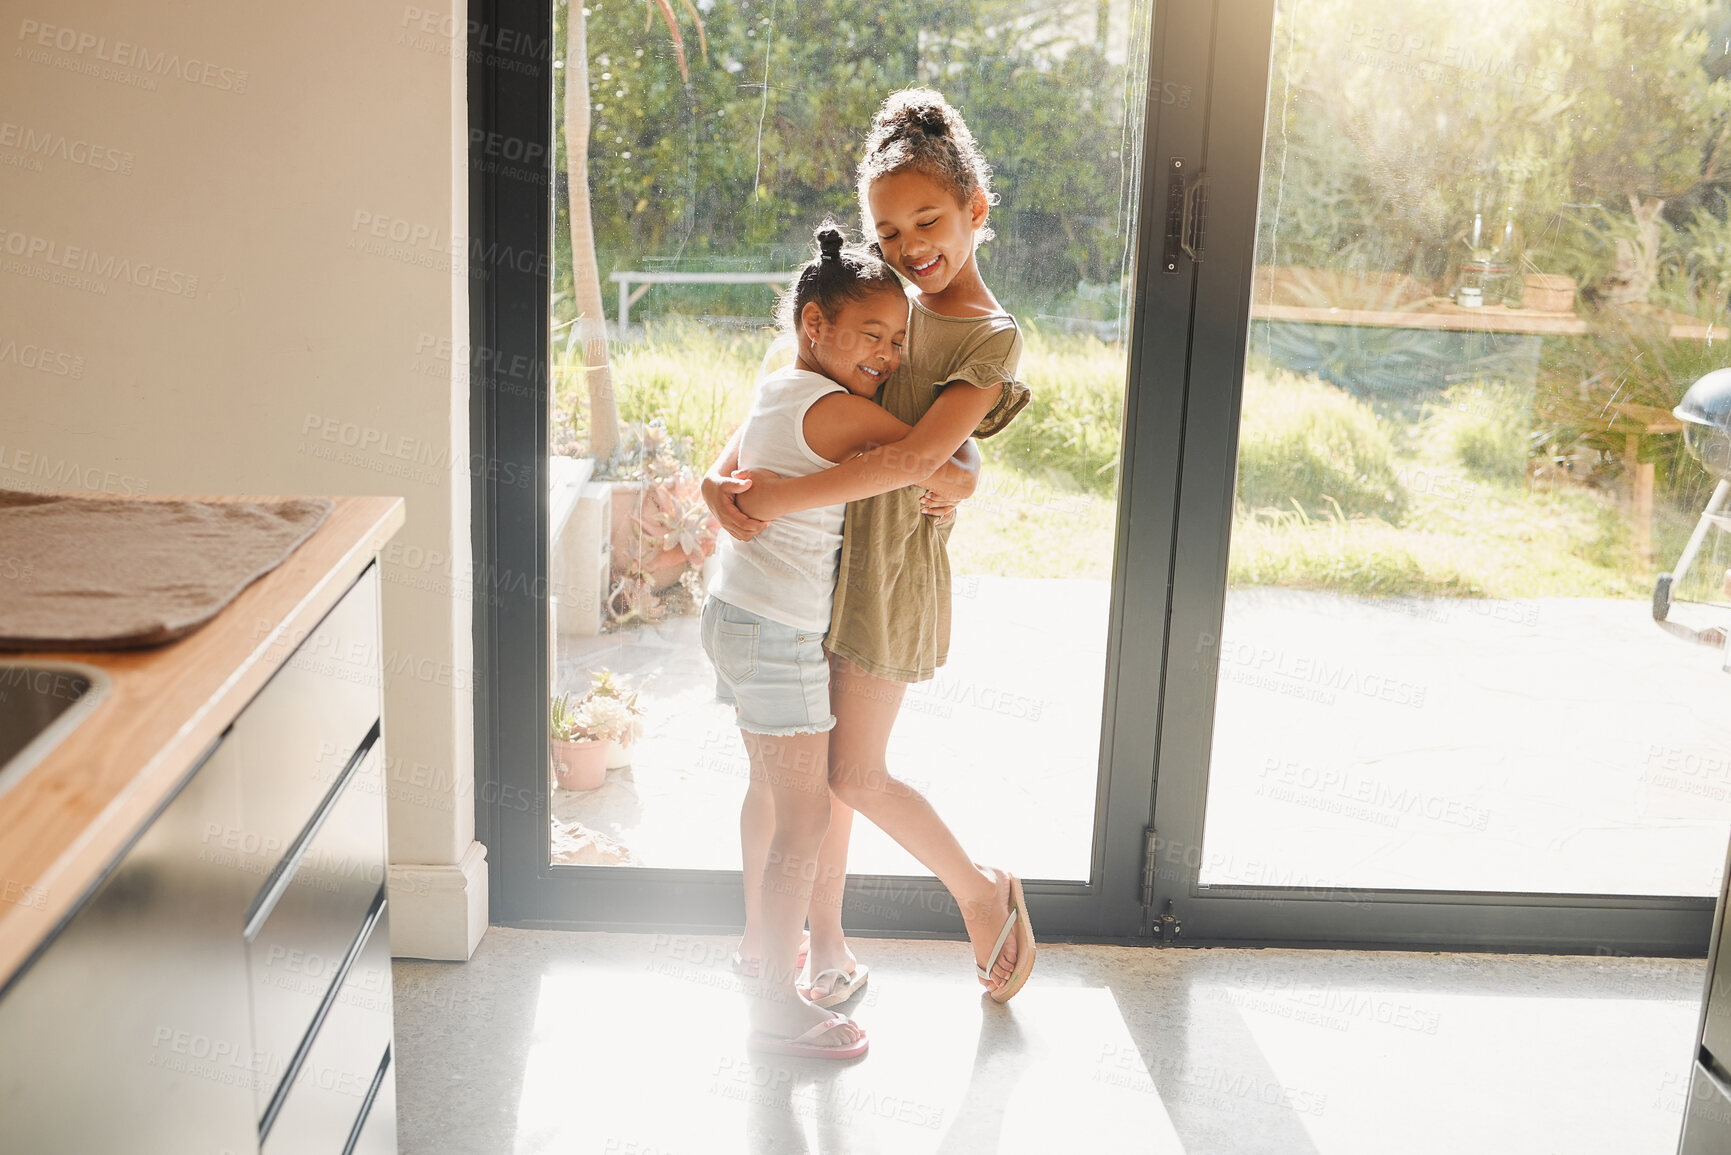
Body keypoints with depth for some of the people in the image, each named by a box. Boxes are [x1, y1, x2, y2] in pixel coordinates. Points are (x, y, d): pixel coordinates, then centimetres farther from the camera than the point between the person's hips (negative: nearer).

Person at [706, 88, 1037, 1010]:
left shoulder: (991, 340, -12)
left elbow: (917, 458, -25)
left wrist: (779, 498, -28)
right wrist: (722, 473, -11)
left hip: (892, 567, -6)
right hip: (821, 556, 7)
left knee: (855, 775, 1)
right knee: (815, 765, 11)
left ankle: (981, 891, 26)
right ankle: (829, 953, 26)